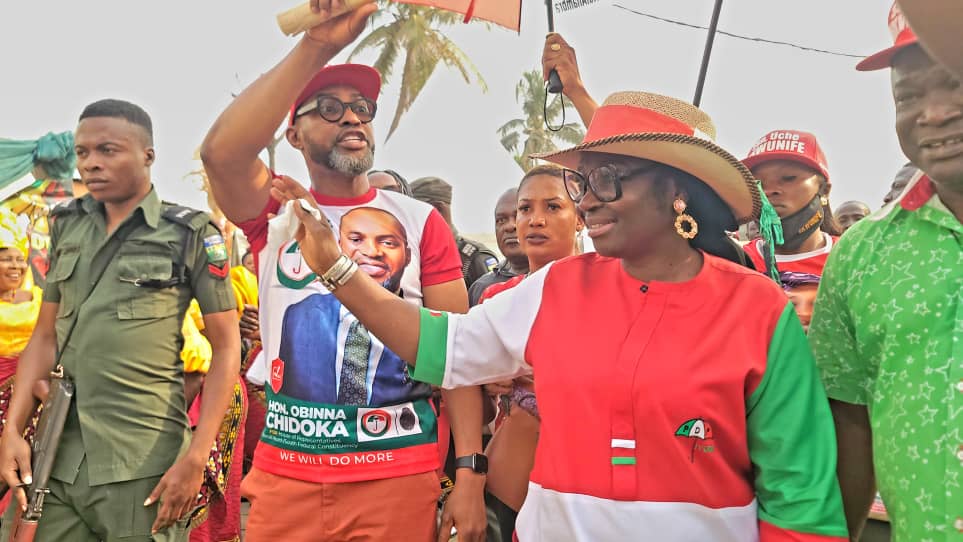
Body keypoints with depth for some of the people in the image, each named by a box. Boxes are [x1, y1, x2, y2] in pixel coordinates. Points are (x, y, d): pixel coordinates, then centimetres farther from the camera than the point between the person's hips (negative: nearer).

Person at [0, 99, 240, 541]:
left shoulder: (191, 234, -4)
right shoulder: (67, 227, 11)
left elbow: (225, 347, -6)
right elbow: (46, 336, 13)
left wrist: (196, 457, -13)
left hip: (143, 463, -4)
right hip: (59, 459, 4)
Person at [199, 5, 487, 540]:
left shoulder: (420, 220, 0)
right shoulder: (275, 213, 2)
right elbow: (220, 153, -20)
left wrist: (470, 473, -10)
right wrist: (316, 45, -26)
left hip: (400, 478, 0)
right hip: (285, 475, 1)